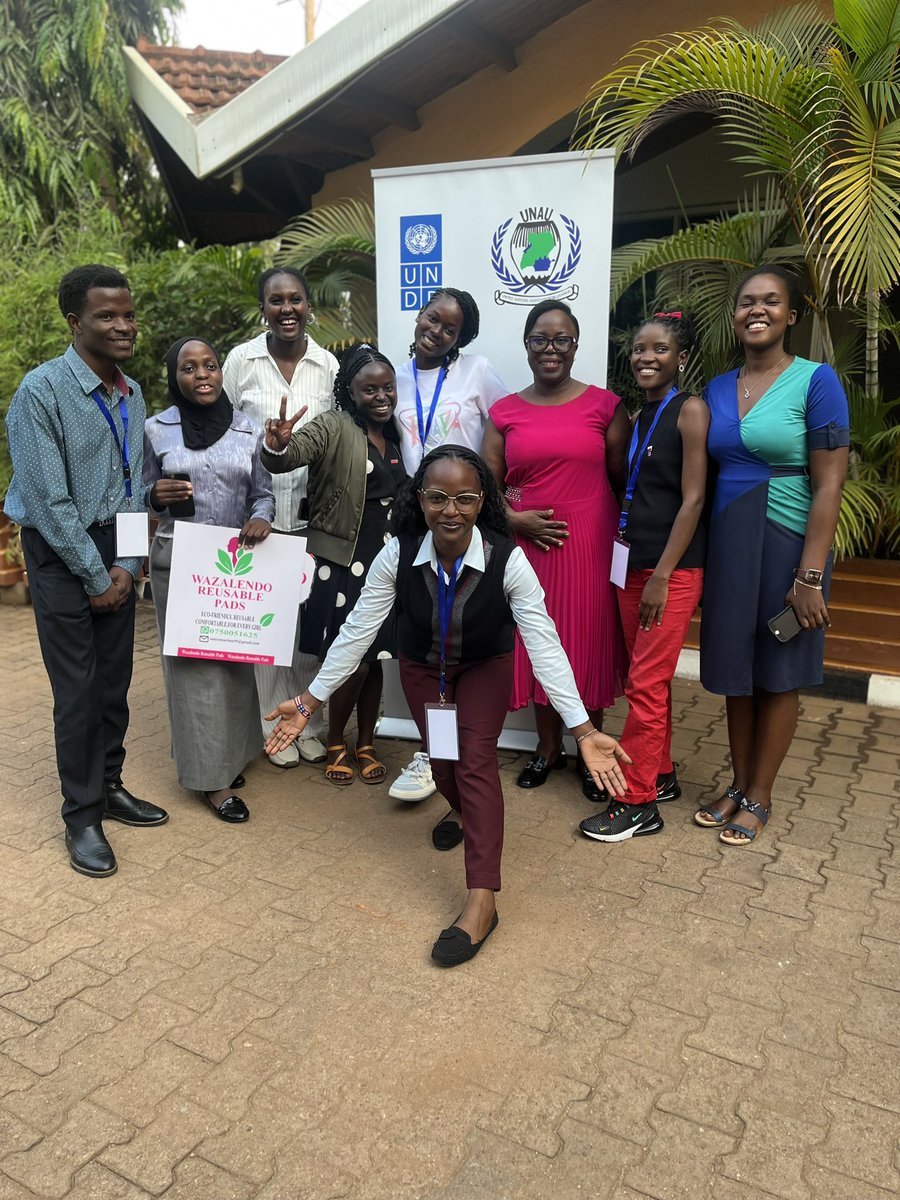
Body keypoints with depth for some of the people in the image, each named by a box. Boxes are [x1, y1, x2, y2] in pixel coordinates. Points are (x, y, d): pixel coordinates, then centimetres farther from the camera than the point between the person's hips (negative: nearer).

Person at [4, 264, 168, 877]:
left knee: (116, 680, 11)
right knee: (78, 689, 0)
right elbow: (49, 499, -17)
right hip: (61, 552, -5)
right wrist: (95, 576, -13)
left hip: (117, 551, 6)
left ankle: (110, 786, 30)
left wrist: (126, 566, -3)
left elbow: (133, 488, 6)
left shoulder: (132, 394, 5)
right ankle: (82, 815, 15)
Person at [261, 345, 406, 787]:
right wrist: (276, 446, -46)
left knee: (374, 659, 12)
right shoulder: (332, 428, -8)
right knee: (351, 660, -2)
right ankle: (335, 744, 22)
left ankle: (366, 744, 28)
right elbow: (287, 457, -24)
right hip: (342, 563, -5)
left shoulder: (398, 435, 10)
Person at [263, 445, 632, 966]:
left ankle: (481, 902, -13)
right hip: (422, 668, 2)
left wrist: (583, 730, -38)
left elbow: (545, 645, -33)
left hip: (485, 668, -2)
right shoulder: (399, 555, -28)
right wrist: (309, 700, -19)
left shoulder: (508, 561, -33)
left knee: (477, 758, -16)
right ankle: (465, 810, 42)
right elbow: (357, 631, -21)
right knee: (444, 760, 3)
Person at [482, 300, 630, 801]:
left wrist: (624, 535, -8)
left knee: (589, 646, 5)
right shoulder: (505, 413, 7)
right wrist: (515, 519, -8)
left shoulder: (605, 405, 2)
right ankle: (549, 746, 29)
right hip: (528, 545, 2)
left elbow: (624, 480, 2)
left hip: (589, 547, -2)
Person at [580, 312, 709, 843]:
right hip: (633, 562, 7)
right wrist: (632, 566, 10)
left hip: (673, 568, -7)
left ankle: (637, 803, 6)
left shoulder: (691, 410, -8)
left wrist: (662, 575, -17)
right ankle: (661, 774, 30)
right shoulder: (637, 415, 13)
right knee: (648, 678, 15)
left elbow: (692, 498, -14)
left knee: (646, 683, -4)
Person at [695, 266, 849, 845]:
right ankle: (738, 785, 29)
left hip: (786, 544, -4)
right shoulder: (717, 389, 8)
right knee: (736, 671, 12)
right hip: (726, 545, 5)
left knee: (778, 676, 8)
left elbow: (829, 484, -11)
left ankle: (759, 797, 23)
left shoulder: (816, 380, -7)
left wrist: (810, 576, -16)